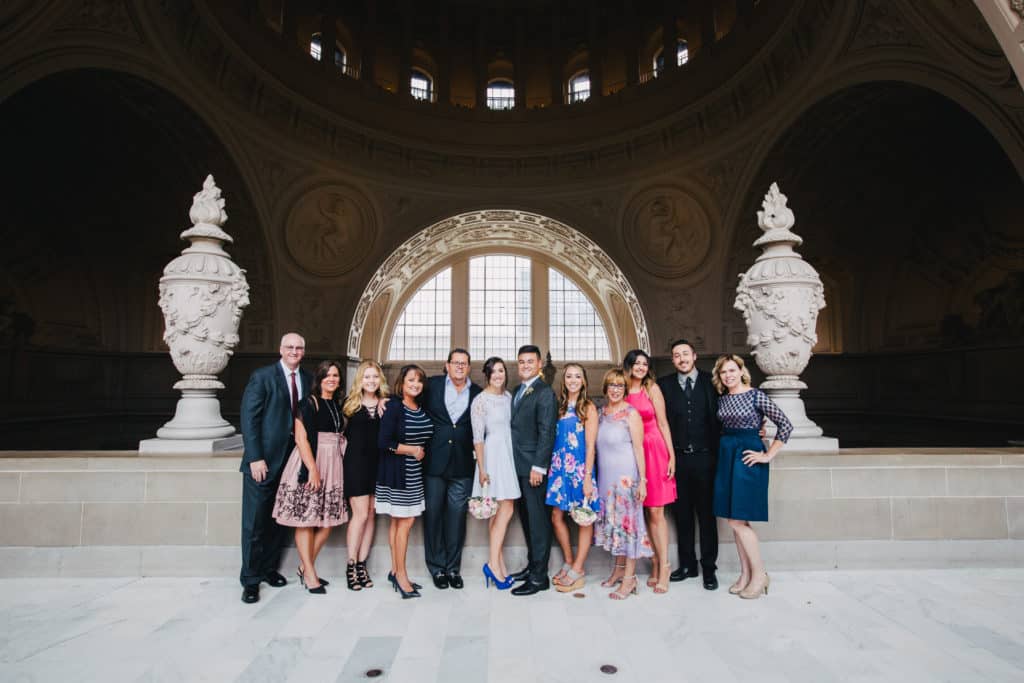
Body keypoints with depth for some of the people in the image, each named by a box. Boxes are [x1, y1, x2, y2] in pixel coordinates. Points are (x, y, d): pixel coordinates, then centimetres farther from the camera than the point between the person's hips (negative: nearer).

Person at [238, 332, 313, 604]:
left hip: (292, 458, 5)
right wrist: (255, 458, -15)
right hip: (264, 459, -4)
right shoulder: (262, 376, -6)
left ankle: (269, 569, 29)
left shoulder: (307, 379, 7)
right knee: (255, 522, 3)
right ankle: (250, 580, 16)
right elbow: (249, 418, -10)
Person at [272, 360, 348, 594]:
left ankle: (305, 567, 23)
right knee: (305, 520, 3)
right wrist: (313, 469, -19)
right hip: (309, 464, -7)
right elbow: (301, 438, -13)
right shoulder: (309, 402, -7)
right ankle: (310, 575, 13)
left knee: (327, 520, 8)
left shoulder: (338, 404, 13)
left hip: (332, 466, 7)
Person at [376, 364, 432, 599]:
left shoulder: (422, 409, 8)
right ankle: (401, 574, 10)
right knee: (405, 522, -3)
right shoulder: (394, 406, -12)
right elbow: (384, 442, -18)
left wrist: (422, 452, 2)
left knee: (398, 521, 13)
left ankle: (395, 571, 21)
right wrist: (412, 450, -12)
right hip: (396, 473, -7)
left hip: (414, 473, 7)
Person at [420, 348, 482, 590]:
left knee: (457, 517, 7)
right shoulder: (433, 385, 3)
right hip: (434, 463, -1)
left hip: (462, 465, 1)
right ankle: (437, 568, 20)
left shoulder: (477, 393, 6)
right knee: (433, 514, 6)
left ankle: (453, 568, 20)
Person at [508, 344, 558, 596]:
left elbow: (546, 433, -15)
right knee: (526, 517, 15)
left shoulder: (544, 392, -10)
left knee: (538, 519, 0)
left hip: (533, 467, -8)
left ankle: (539, 577, 9)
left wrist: (538, 467, -18)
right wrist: (513, 464, 11)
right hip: (518, 466, 8)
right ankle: (532, 565, 28)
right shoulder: (518, 391, 15)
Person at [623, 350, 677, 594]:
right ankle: (658, 562, 17)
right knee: (645, 511, 6)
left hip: (654, 450, -2)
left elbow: (663, 423, 0)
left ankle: (663, 567, 4)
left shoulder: (652, 388, 1)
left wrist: (672, 455, -3)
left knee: (655, 511, -4)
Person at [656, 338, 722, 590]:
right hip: (678, 458, 1)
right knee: (682, 513, 10)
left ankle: (709, 567, 18)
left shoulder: (710, 382, 3)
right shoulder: (664, 384, 4)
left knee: (706, 513, 7)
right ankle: (687, 564, 23)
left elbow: (719, 417, 1)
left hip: (704, 457, -1)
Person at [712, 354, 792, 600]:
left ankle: (759, 574, 9)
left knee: (737, 520, -7)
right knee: (733, 520, 8)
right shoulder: (722, 399, 9)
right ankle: (745, 574, 19)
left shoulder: (756, 395, -8)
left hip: (748, 456, -6)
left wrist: (768, 456, -11)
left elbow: (786, 425, -11)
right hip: (726, 457, 6)